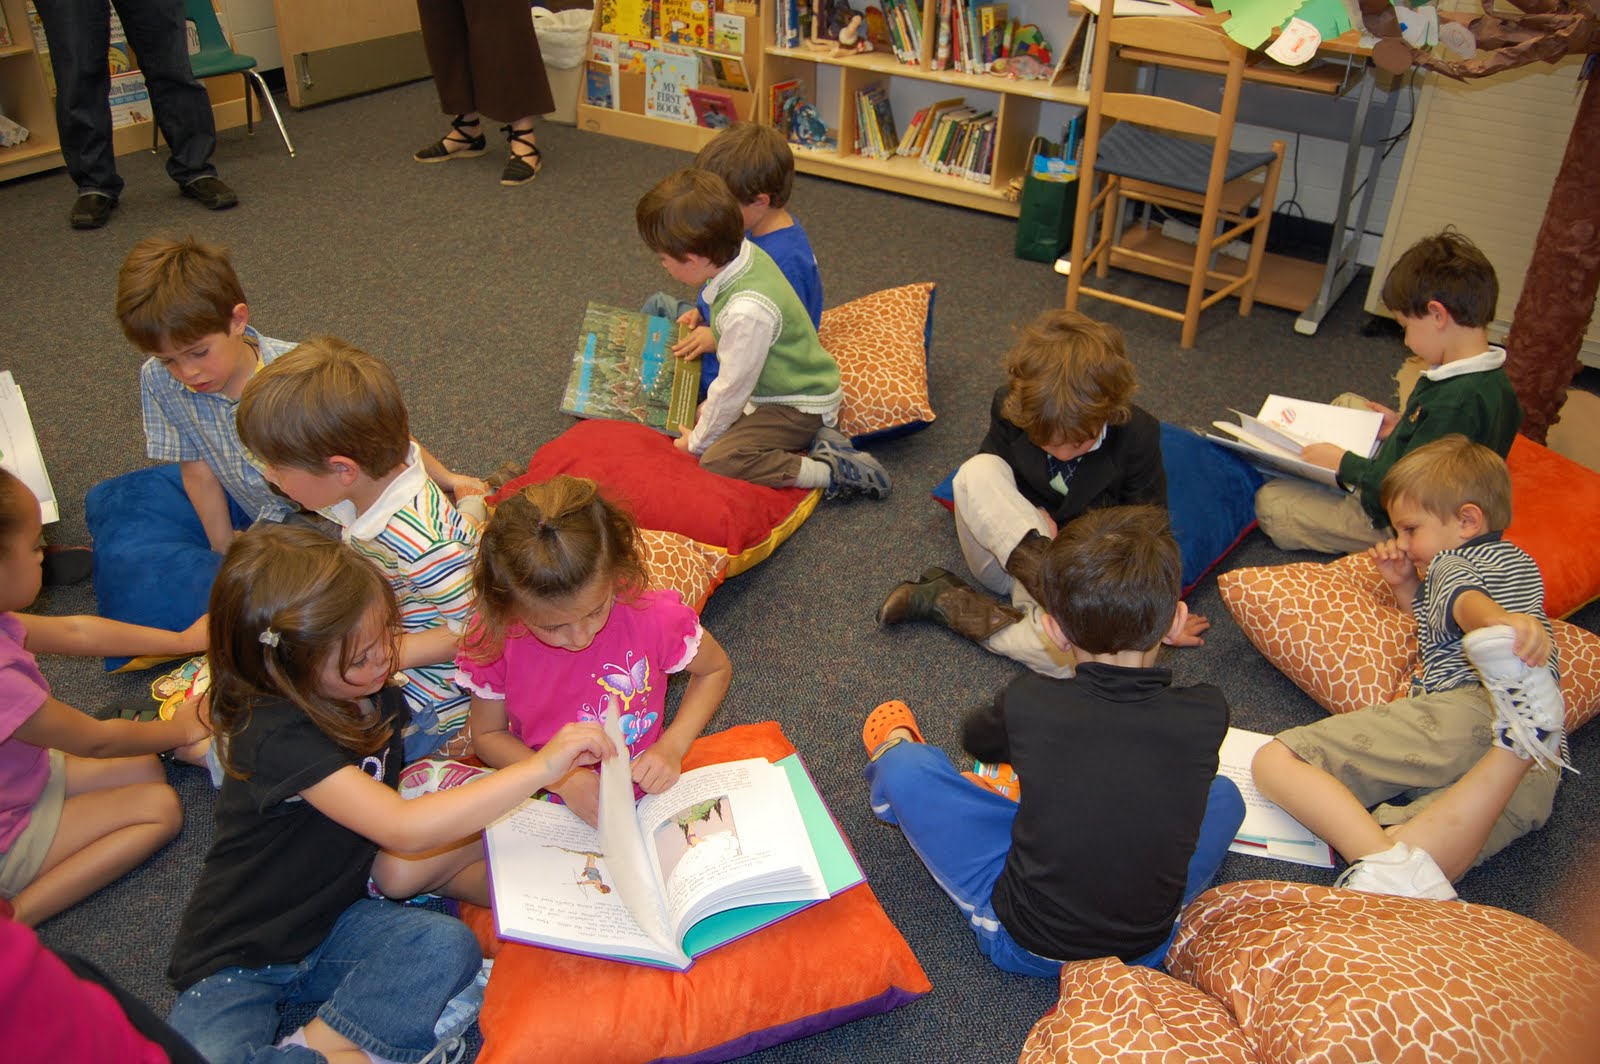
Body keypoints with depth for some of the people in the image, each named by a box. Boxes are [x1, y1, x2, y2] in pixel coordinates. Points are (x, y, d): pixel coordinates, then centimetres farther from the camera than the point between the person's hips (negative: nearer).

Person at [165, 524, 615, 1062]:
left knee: (449, 945, -25)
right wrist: (542, 766, -35)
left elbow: (394, 871, -2)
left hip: (332, 920, 5)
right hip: (238, 959, -5)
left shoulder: (376, 701, -4)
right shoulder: (277, 735, -28)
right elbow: (405, 828, -36)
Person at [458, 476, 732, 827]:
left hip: (641, 792, -1)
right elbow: (488, 735, -2)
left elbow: (716, 669, 0)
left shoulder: (652, 617, -20)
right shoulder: (495, 640, -17)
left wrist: (672, 746, -13)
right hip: (544, 796, 2)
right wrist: (562, 778, -18)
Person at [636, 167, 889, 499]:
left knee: (718, 461, -22)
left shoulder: (748, 311, -34)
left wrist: (697, 442, -5)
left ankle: (833, 472, -14)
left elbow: (732, 388, -21)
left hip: (799, 407, -10)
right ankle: (813, 437, 5)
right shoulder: (745, 251, -8)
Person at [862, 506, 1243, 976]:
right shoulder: (1207, 715, -15)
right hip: (1149, 949, 2)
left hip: (1022, 944, -2)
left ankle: (892, 754, 38)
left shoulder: (1028, 702, -19)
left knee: (906, 766, 4)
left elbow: (976, 738, 6)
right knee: (1224, 794, 19)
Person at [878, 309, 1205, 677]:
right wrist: (1035, 517, -17)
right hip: (1009, 544, 1)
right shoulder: (1010, 407, -13)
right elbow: (986, 484, 2)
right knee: (976, 471, -28)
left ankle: (946, 602, -20)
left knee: (1076, 651, -35)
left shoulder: (1137, 436, -16)